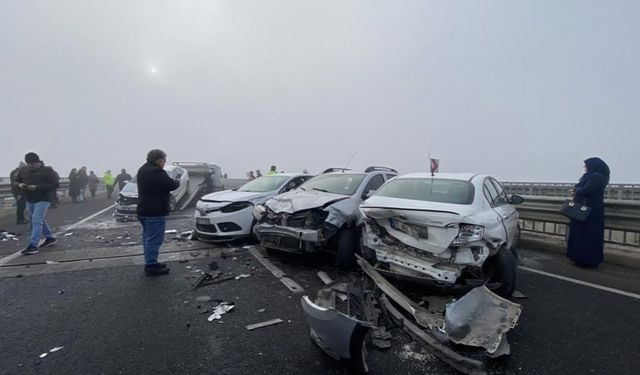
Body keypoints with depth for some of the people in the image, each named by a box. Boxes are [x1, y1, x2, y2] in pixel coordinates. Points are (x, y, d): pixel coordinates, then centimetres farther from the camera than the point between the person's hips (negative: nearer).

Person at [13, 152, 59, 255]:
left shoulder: (47, 170, -11)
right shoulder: (23, 170, 6)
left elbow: (55, 184, -16)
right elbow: (16, 181, 18)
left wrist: (37, 187, -23)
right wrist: (20, 185, -8)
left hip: (43, 199, -7)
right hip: (29, 199, 7)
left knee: (36, 221, -12)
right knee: (39, 220, 17)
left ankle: (33, 245, -11)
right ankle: (50, 237, 33)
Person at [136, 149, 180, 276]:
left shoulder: (142, 170, 14)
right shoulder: (156, 172, -18)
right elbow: (171, 185, -17)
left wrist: (172, 181, 7)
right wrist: (177, 182, 5)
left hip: (143, 210, 10)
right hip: (155, 212, -10)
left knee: (148, 238, 17)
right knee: (154, 239, -4)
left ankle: (149, 263, 26)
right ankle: (151, 266, 0)